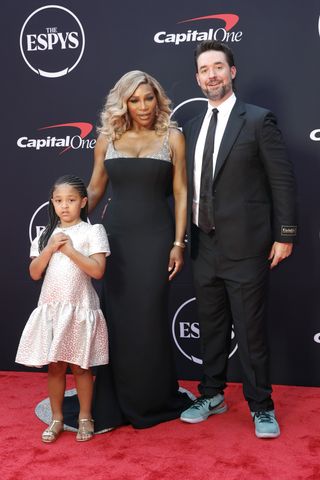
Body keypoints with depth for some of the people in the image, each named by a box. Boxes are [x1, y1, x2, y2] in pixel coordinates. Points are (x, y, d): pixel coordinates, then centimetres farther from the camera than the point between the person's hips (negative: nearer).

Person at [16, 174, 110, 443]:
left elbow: (98, 270, -15)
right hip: (51, 308, 4)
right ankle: (57, 418, 24)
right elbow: (34, 273, 2)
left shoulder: (92, 231, -5)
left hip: (79, 308, -4)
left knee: (80, 366, 6)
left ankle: (85, 417, 23)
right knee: (55, 366, 11)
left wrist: (70, 250, -17)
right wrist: (50, 249, -11)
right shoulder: (48, 234, 8)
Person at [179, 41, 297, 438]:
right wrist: (186, 237, 11)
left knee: (250, 330, 3)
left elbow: (282, 179, -6)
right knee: (211, 327, 16)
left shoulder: (257, 120, -5)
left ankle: (261, 407, 19)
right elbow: (191, 185, 12)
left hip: (244, 246, -5)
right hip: (204, 246, 6)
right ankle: (211, 395, 32)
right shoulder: (192, 127, 12)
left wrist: (285, 235, -8)